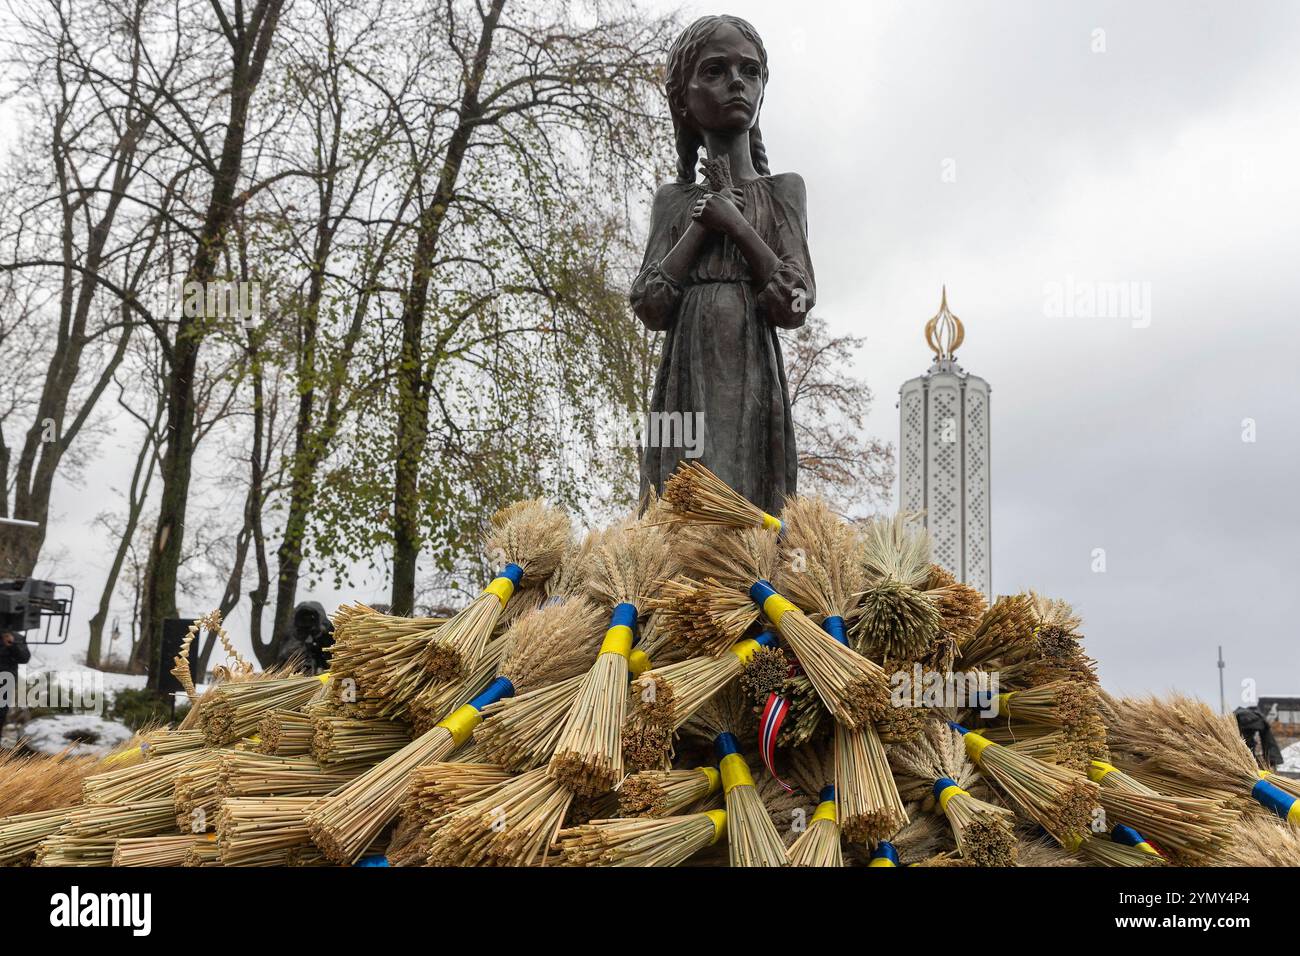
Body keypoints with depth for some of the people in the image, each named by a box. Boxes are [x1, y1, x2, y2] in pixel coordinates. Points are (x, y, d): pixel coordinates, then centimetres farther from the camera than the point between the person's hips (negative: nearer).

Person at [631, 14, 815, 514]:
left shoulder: (784, 189, 11)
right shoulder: (673, 199, 15)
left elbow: (794, 305, -1)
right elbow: (651, 308, 2)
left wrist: (734, 222, -2)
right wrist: (704, 221, 0)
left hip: (753, 385, -1)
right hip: (686, 385, 1)